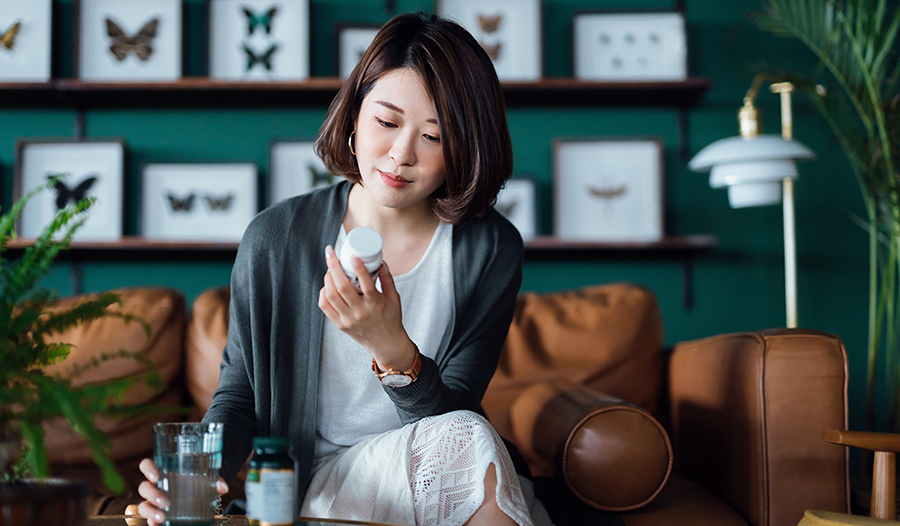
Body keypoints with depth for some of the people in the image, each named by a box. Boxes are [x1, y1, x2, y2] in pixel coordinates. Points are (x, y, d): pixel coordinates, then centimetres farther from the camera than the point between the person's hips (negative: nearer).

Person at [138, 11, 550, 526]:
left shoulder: (491, 249, -7)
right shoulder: (274, 238, -7)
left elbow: (452, 408, -11)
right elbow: (238, 394, 1)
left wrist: (392, 349, -32)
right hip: (317, 482, -1)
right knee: (467, 438, -31)